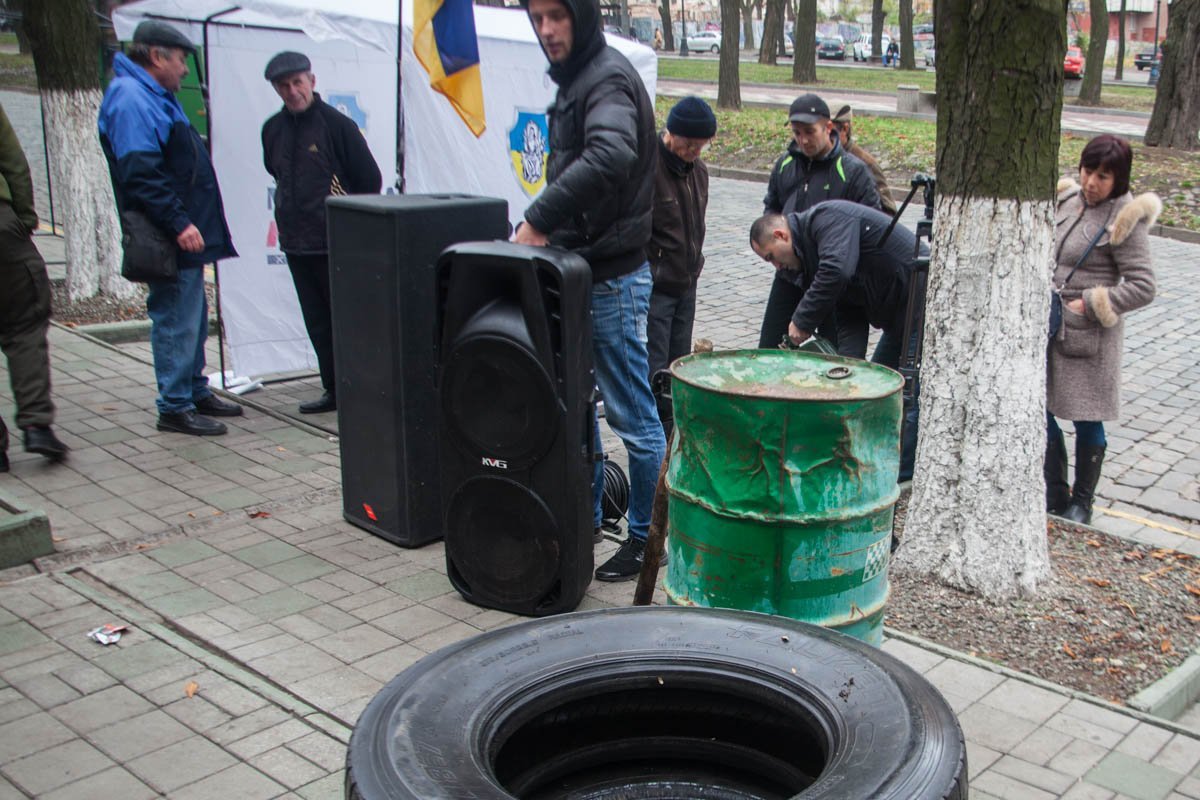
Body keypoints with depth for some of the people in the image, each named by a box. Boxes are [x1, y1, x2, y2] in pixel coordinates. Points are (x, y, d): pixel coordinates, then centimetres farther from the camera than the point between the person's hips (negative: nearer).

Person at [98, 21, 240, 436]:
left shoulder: (155, 97, 20)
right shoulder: (130, 99, -14)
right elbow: (141, 174, -23)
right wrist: (178, 223, -26)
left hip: (186, 232, 11)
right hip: (169, 241, -11)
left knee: (193, 316, 18)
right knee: (176, 320, -5)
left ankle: (196, 392, 29)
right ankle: (174, 407, 3)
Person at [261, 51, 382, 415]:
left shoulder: (337, 124, -8)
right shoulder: (273, 130, 9)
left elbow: (370, 179, -5)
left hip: (336, 244, -6)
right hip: (296, 242, 6)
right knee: (317, 321, 11)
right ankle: (333, 389, 19)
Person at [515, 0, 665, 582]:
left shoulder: (608, 78, -14)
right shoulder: (573, 80, 16)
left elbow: (610, 157, -34)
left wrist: (537, 219, -31)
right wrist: (546, 228, 8)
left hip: (614, 276, -10)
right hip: (579, 270, 10)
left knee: (632, 414, 1)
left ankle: (647, 538, 13)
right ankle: (586, 518, 31)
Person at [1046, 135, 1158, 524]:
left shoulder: (1124, 220, -11)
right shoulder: (1067, 200, 7)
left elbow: (1143, 287, -13)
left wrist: (1090, 305, -15)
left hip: (1089, 335, -6)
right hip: (1049, 327, 6)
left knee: (1086, 420, 5)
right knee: (1039, 412, 9)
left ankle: (1081, 504, 21)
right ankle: (1055, 496, 25)